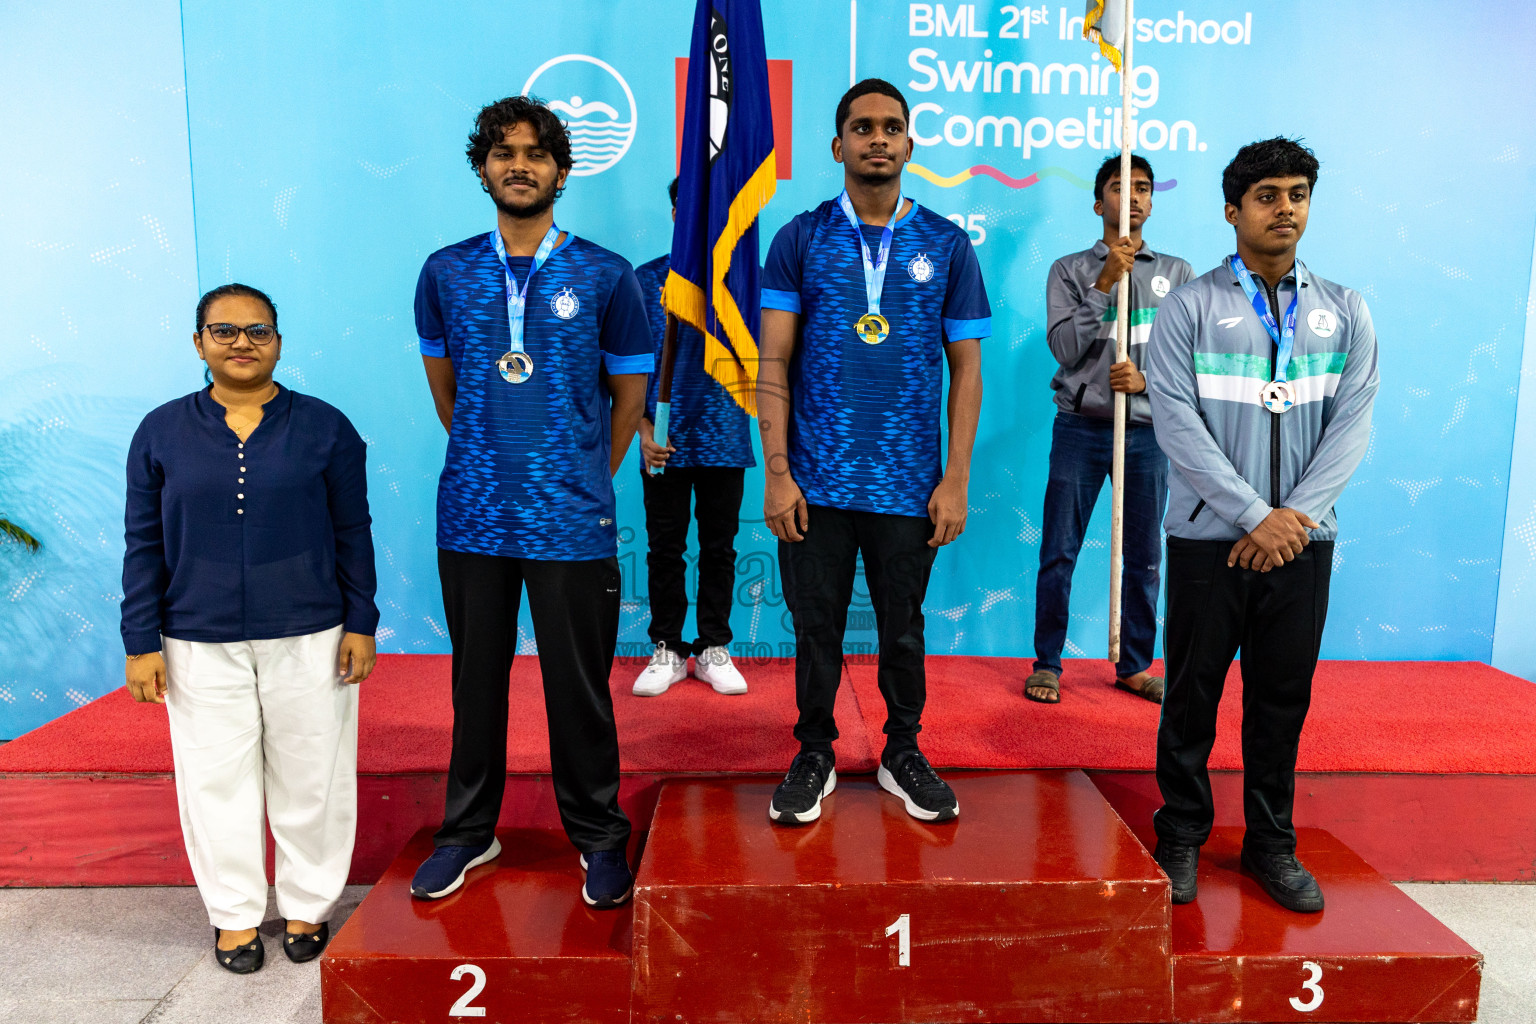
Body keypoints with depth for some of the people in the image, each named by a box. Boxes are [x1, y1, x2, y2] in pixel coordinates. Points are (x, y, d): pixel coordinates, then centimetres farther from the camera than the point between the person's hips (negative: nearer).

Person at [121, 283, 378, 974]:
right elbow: (144, 545, 4)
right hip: (202, 645, 1)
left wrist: (361, 624, -1)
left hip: (309, 639, -1)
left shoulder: (324, 428, -1)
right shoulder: (161, 433, 2)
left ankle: (307, 905, 28)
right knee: (218, 781, 10)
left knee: (311, 779, 9)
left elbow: (353, 534, 2)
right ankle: (235, 915, 29)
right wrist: (142, 642, 1)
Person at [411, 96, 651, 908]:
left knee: (579, 686, 6)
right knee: (476, 679, 13)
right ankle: (468, 830, 31)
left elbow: (630, 390, 6)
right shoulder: (446, 273, 5)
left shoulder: (604, 276, -1)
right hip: (473, 515, 2)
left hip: (571, 521, -2)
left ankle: (598, 836, 24)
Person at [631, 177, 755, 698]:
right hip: (664, 440, 0)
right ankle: (667, 649, 20)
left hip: (723, 438, 0)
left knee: (719, 547, 8)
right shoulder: (646, 279, 4)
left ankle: (713, 648, 21)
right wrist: (643, 429, -7)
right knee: (665, 548, 7)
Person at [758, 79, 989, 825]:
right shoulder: (799, 240, 3)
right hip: (815, 481, 0)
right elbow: (773, 364, -1)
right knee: (815, 629, 10)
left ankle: (903, 754, 32)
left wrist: (956, 479, -3)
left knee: (903, 630, 12)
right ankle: (814, 756, 28)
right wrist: (776, 473, -8)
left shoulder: (946, 245, 5)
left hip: (908, 481, 1)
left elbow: (966, 368, 4)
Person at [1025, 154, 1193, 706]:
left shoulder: (1177, 273, 11)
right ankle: (1047, 664, 13)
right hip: (1080, 428, -2)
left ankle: (1135, 666, 22)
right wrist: (1105, 283, -13)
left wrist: (1147, 379, -11)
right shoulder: (1070, 271, 5)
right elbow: (1065, 348, -7)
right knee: (1059, 553, 0)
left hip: (1147, 431, 2)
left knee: (1144, 558, 8)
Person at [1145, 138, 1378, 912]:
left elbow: (1352, 423, 2)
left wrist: (1297, 514, -12)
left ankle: (1272, 842, 26)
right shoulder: (1190, 307, 0)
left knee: (1284, 697, 11)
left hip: (1302, 540, 3)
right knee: (1193, 695, 5)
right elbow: (1176, 421, -9)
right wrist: (1255, 516, -14)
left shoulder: (1344, 312, 10)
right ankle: (1182, 836, 20)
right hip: (1210, 539, -2)